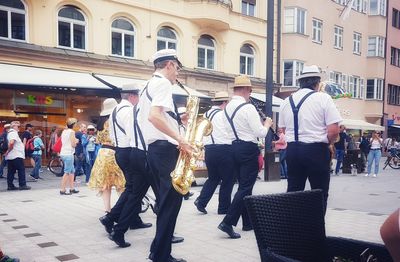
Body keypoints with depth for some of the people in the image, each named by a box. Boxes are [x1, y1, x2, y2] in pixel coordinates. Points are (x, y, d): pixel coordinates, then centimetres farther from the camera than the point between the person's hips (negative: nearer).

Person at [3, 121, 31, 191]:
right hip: (16, 156, -10)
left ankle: (10, 185, 12)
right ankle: (22, 185, -3)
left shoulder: (9, 133, 19)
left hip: (10, 156, 10)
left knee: (11, 171, 9)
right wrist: (8, 151, -17)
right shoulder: (13, 133, -13)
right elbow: (11, 142, -28)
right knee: (21, 170, -4)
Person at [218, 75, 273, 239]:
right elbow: (261, 133, -15)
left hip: (235, 147, 8)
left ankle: (248, 222, 25)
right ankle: (227, 222, -11)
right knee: (246, 187, -4)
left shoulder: (227, 107, 9)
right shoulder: (248, 107, -15)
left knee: (243, 185, 16)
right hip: (248, 149, -8)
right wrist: (267, 124, 5)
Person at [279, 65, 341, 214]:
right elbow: (333, 130, -13)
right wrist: (327, 143, 5)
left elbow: (283, 130, 10)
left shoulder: (287, 101, 8)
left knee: (293, 192, 11)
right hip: (316, 150, -4)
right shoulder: (323, 98, -7)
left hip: (292, 150, 5)